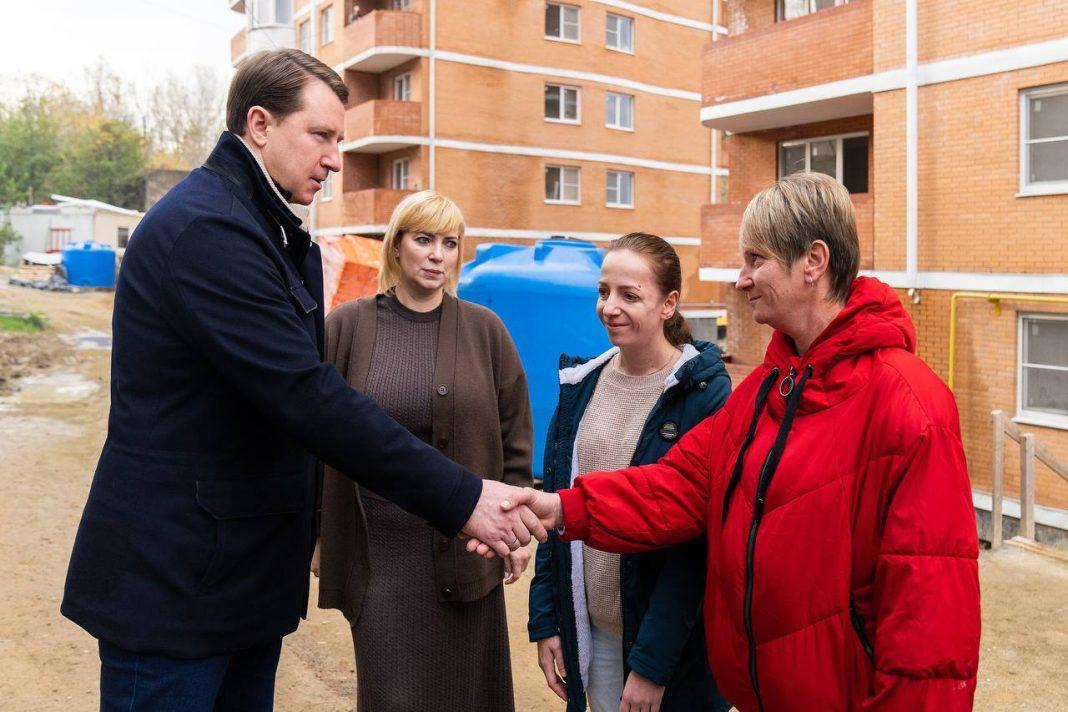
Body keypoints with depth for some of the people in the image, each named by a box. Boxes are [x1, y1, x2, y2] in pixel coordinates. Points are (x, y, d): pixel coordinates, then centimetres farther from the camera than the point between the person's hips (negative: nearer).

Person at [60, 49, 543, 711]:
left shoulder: (274, 234, 12)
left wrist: (307, 528, 12)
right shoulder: (204, 228, -20)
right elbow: (308, 398, -27)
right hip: (175, 581, -9)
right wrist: (462, 498, -25)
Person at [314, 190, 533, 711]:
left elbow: (515, 437, 5)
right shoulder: (346, 327, 0)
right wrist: (315, 531, 3)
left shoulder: (484, 330, 2)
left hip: (463, 546, 1)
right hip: (375, 547, -1)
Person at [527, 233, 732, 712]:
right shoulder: (581, 385, 1)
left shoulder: (706, 395, -14)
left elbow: (698, 537, -16)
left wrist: (653, 660, -17)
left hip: (672, 636, -4)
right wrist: (545, 620, 3)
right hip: (590, 628, 4)